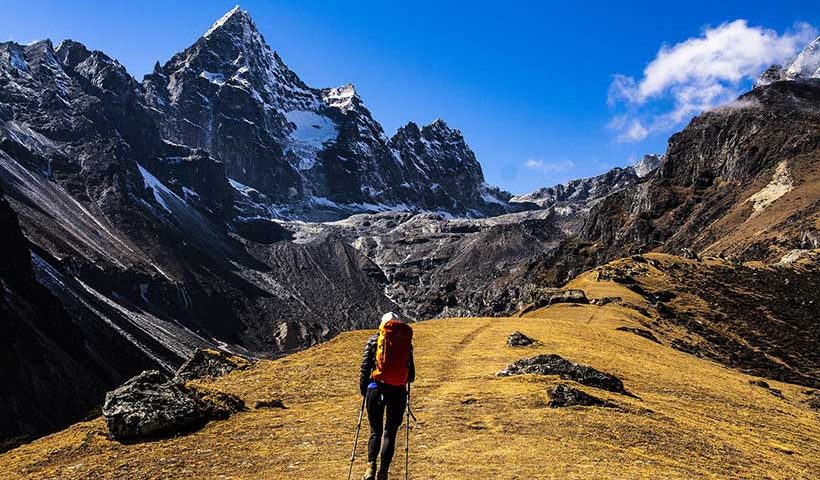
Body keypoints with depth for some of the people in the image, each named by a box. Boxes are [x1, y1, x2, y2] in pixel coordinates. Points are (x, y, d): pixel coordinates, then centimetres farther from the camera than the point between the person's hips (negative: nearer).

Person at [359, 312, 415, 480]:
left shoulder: (374, 340, 4)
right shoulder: (406, 342, 7)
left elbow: (365, 366, -1)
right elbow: (411, 374, 8)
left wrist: (363, 388, 10)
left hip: (377, 388, 0)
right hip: (398, 392, 1)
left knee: (375, 430, 14)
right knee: (390, 433, 11)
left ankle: (371, 465, -4)